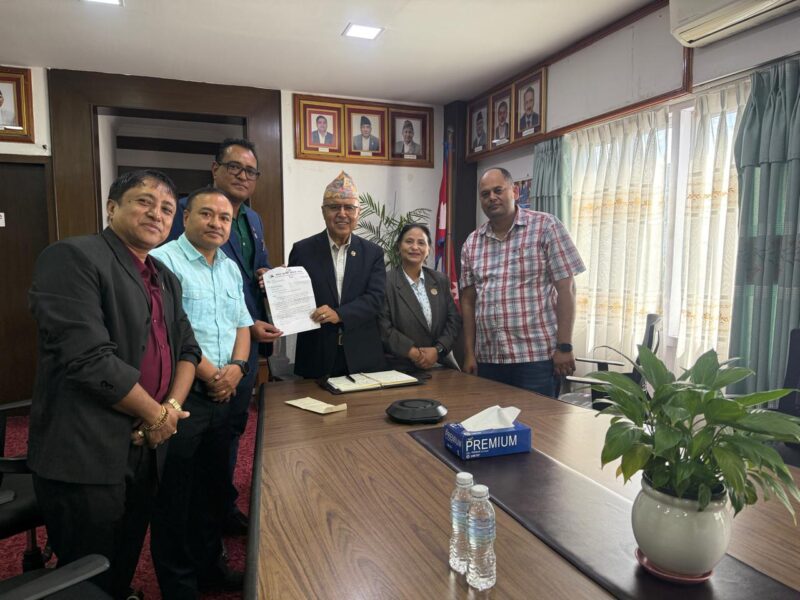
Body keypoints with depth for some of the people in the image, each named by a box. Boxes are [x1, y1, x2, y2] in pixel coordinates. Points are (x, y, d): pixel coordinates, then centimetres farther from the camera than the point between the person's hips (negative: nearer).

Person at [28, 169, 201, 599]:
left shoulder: (165, 280, 12)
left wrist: (172, 406, -6)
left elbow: (186, 349, 13)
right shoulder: (72, 258, -14)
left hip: (146, 449, 7)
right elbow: (89, 358, -23)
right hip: (86, 456, -7)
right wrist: (156, 415, -12)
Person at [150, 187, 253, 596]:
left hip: (222, 395, 7)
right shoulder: (164, 260, -10)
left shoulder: (231, 268, 14)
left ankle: (209, 566, 35)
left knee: (213, 487, 18)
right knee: (174, 496, 6)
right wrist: (210, 375, -14)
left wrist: (237, 367, -4)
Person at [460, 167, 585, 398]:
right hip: (488, 359, 4)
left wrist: (564, 347, -10)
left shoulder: (546, 226, -3)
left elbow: (566, 288, -6)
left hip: (537, 356, -4)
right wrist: (469, 353, 8)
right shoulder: (472, 243, 9)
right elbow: (468, 300, 11)